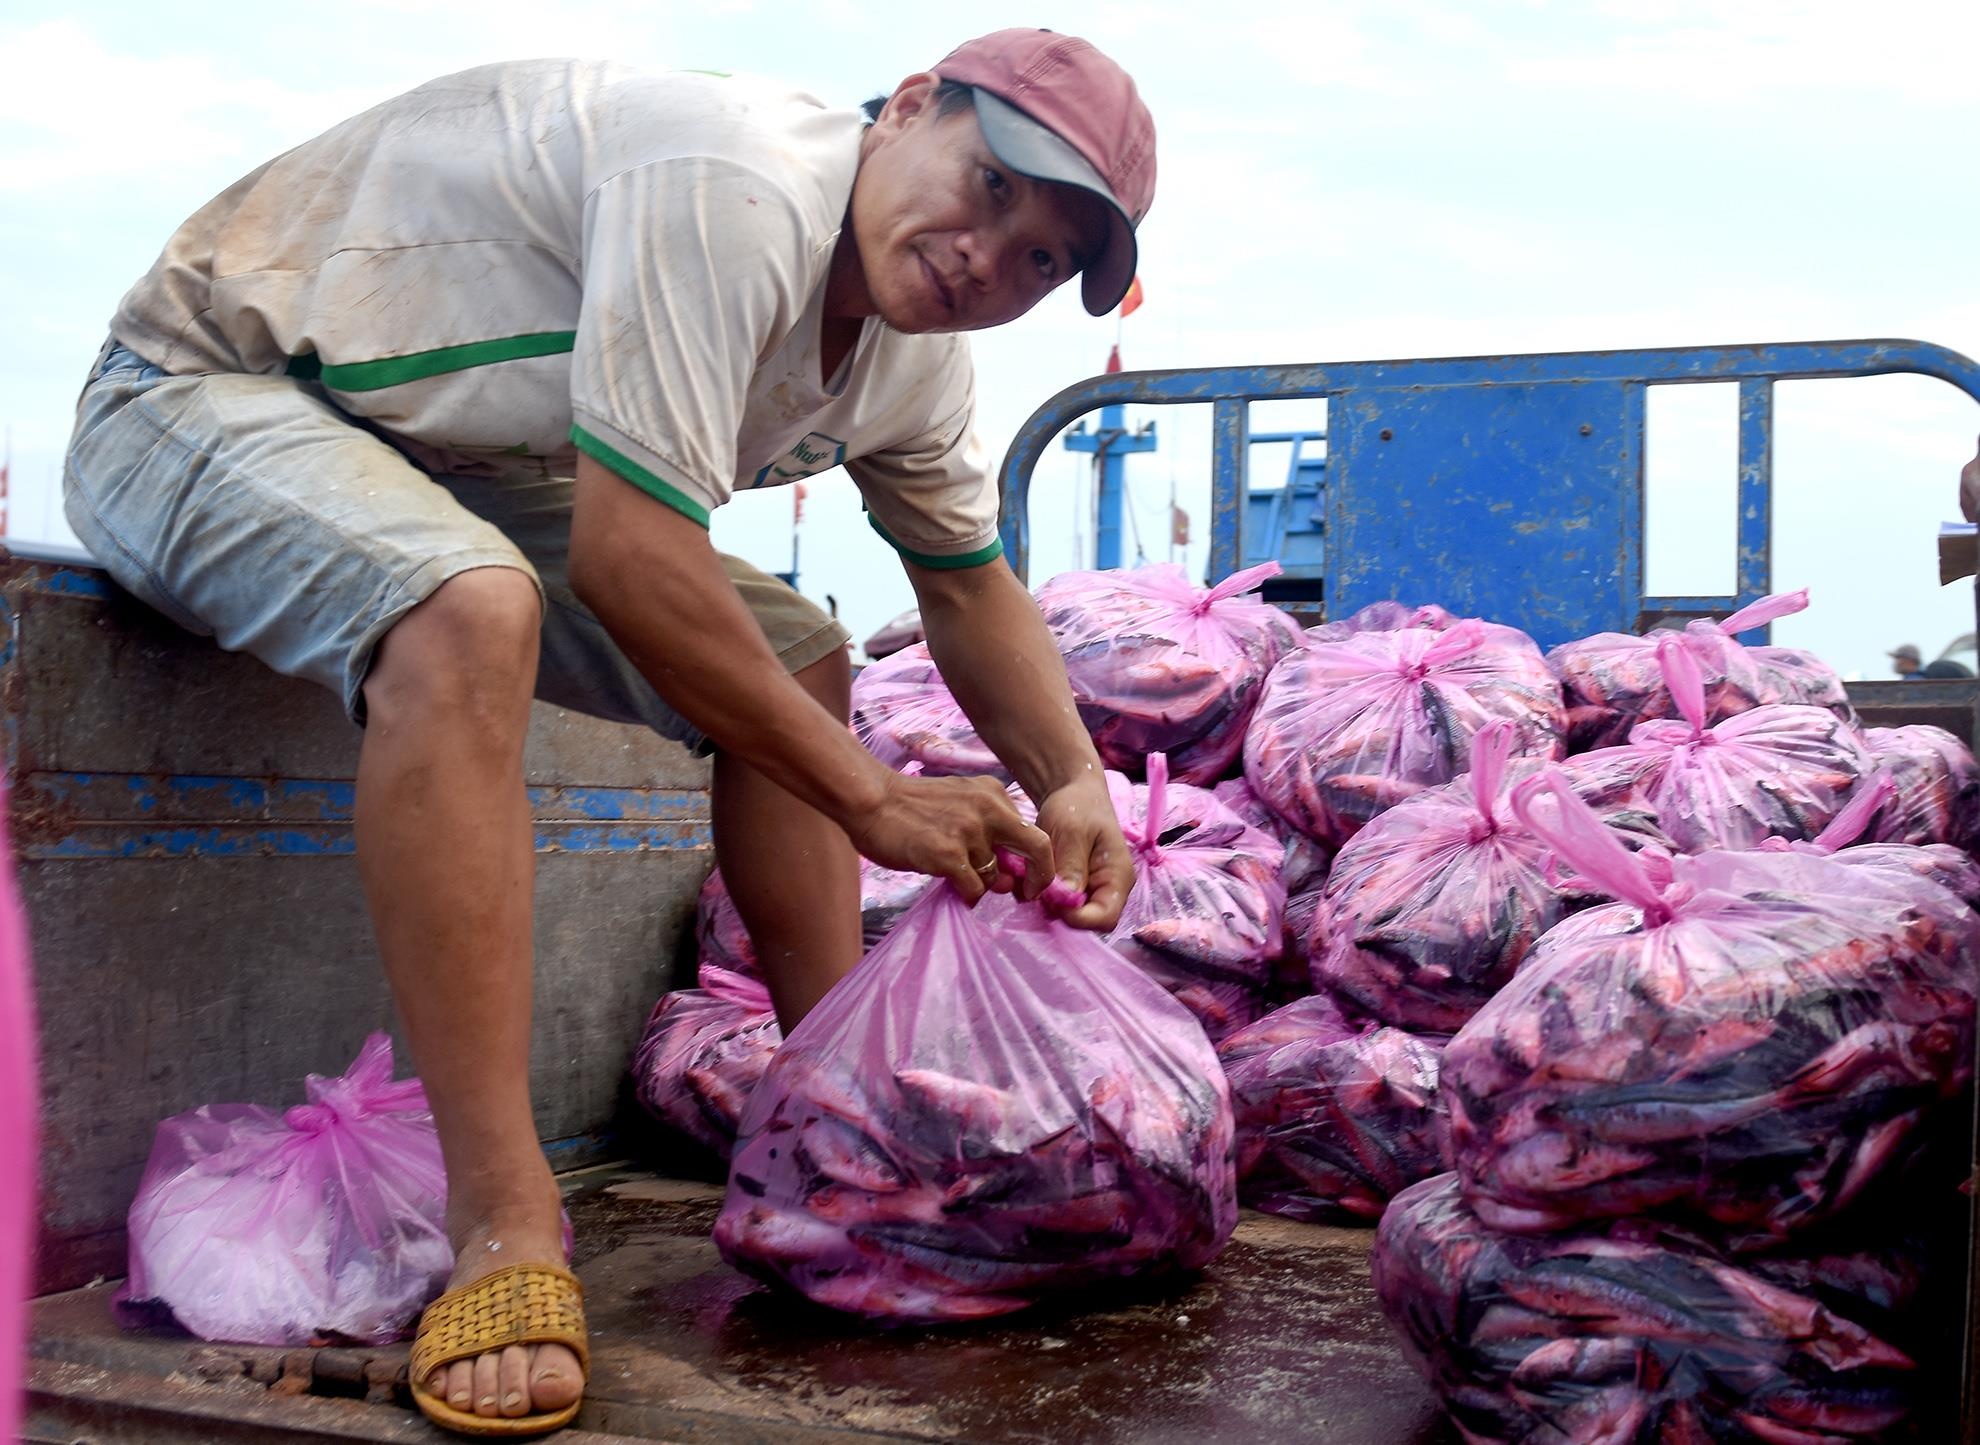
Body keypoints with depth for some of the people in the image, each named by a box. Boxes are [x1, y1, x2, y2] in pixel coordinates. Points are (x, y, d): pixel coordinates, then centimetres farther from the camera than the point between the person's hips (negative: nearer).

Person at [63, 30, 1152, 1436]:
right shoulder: (733, 186, -31)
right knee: (468, 610, -38)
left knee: (795, 655, 2)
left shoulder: (922, 353, -2)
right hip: (206, 390, -8)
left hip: (452, 460, 8)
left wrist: (1076, 781, -8)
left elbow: (971, 584, 10)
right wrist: (870, 795, -26)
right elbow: (628, 561, -35)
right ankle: (504, 1227, -33)